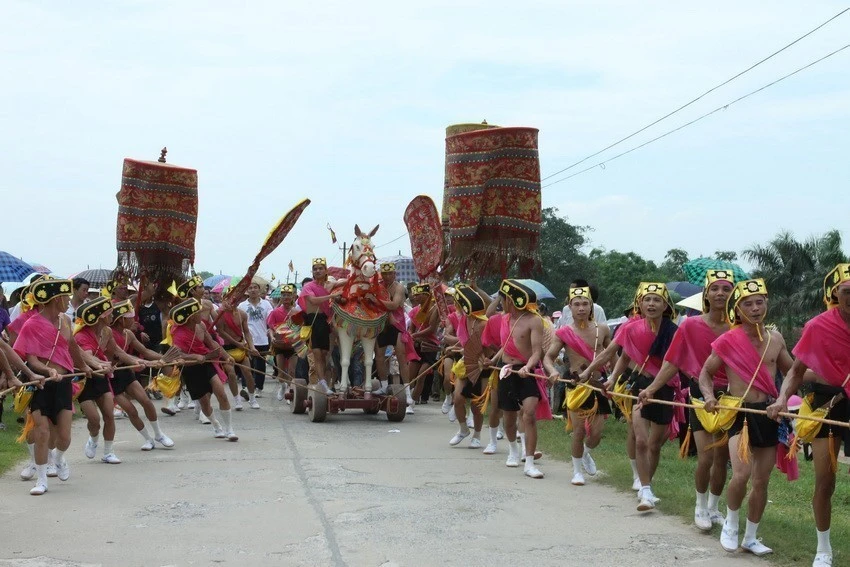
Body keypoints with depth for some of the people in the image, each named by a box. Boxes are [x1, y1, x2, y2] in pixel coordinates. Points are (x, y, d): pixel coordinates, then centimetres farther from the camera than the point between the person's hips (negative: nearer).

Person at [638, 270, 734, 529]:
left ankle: (713, 507, 31)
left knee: (722, 459, 10)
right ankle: (701, 507, 14)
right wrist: (652, 388, -12)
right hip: (701, 395, -2)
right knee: (706, 457, -10)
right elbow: (672, 362, -3)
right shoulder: (690, 326, -6)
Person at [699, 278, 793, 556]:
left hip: (769, 413, 4)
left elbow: (792, 372, 17)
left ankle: (750, 538, 25)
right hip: (740, 413, -4)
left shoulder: (775, 338, 5)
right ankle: (730, 525, 6)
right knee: (741, 474, -21)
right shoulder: (728, 341, -7)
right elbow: (706, 372, 2)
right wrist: (709, 396, -17)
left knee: (762, 481, 9)